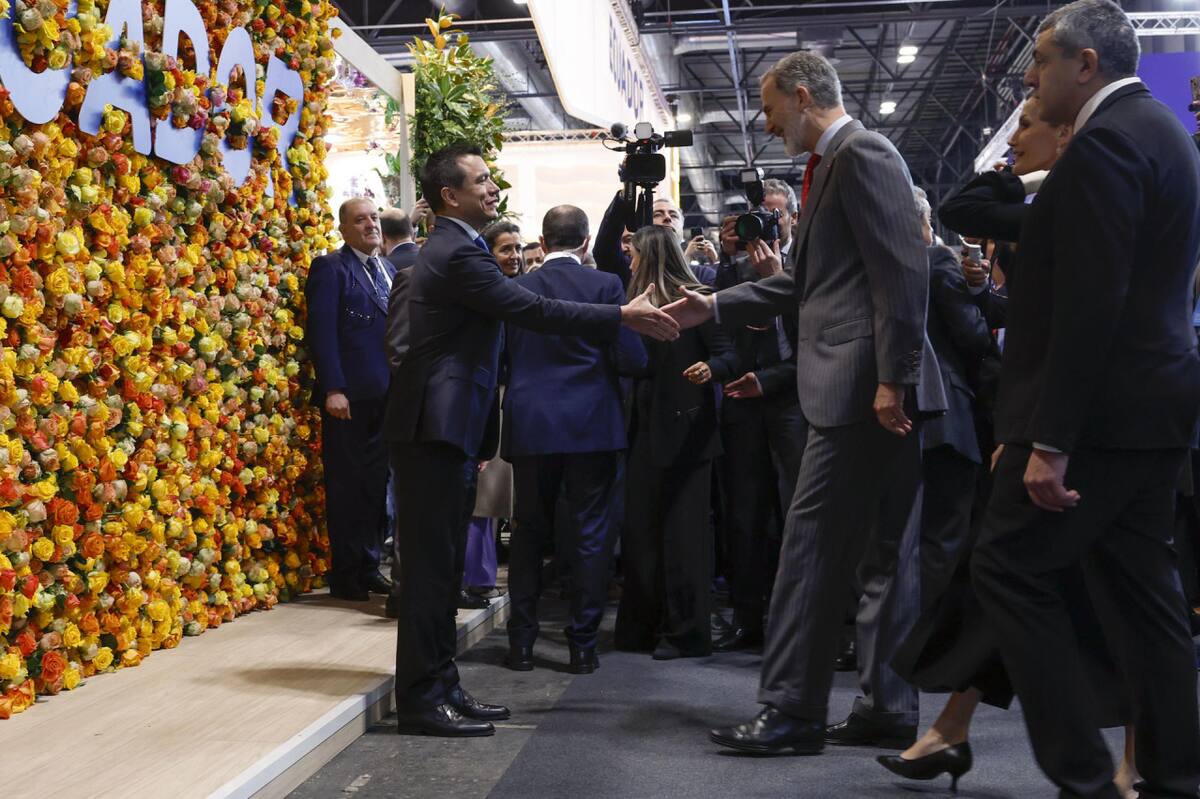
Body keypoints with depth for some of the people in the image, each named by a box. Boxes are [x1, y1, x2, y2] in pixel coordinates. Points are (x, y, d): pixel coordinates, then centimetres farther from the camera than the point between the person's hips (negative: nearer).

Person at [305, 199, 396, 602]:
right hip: (349, 397, -7)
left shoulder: (388, 270, 19)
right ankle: (345, 576, 9)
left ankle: (368, 567, 20)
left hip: (384, 395, 7)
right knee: (347, 485, 0)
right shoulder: (330, 268, -3)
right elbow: (322, 332, -11)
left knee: (377, 483, 10)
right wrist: (333, 389, -19)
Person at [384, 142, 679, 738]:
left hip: (443, 425, 11)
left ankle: (439, 685, 20)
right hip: (434, 425, -11)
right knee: (430, 560, -6)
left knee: (443, 560, 13)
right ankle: (422, 698, 1)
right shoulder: (459, 252, -14)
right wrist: (622, 317, -16)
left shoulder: (450, 248, 19)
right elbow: (533, 310, -20)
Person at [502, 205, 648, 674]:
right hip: (592, 426, -2)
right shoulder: (604, 286, -5)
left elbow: (502, 359, 5)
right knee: (590, 535, 5)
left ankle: (521, 643, 16)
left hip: (530, 425, 2)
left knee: (529, 531, 13)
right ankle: (582, 644, 10)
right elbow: (632, 359, -9)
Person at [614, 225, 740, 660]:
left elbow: (729, 354, -13)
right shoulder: (640, 301, 13)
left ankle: (687, 632, 6)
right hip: (646, 429, 8)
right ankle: (643, 626, 19)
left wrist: (711, 368, -31)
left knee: (682, 530, -3)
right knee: (640, 529, 9)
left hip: (685, 430, -7)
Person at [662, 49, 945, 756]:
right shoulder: (832, 164, 21)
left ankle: (793, 712, 2)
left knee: (815, 544, -6)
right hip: (864, 388, 11)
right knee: (884, 551, 11)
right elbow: (806, 280, 24)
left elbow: (904, 271, -18)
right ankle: (888, 709, 19)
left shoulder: (862, 153, -9)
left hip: (865, 386, -11)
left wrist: (893, 378, -21)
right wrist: (714, 307, 19)